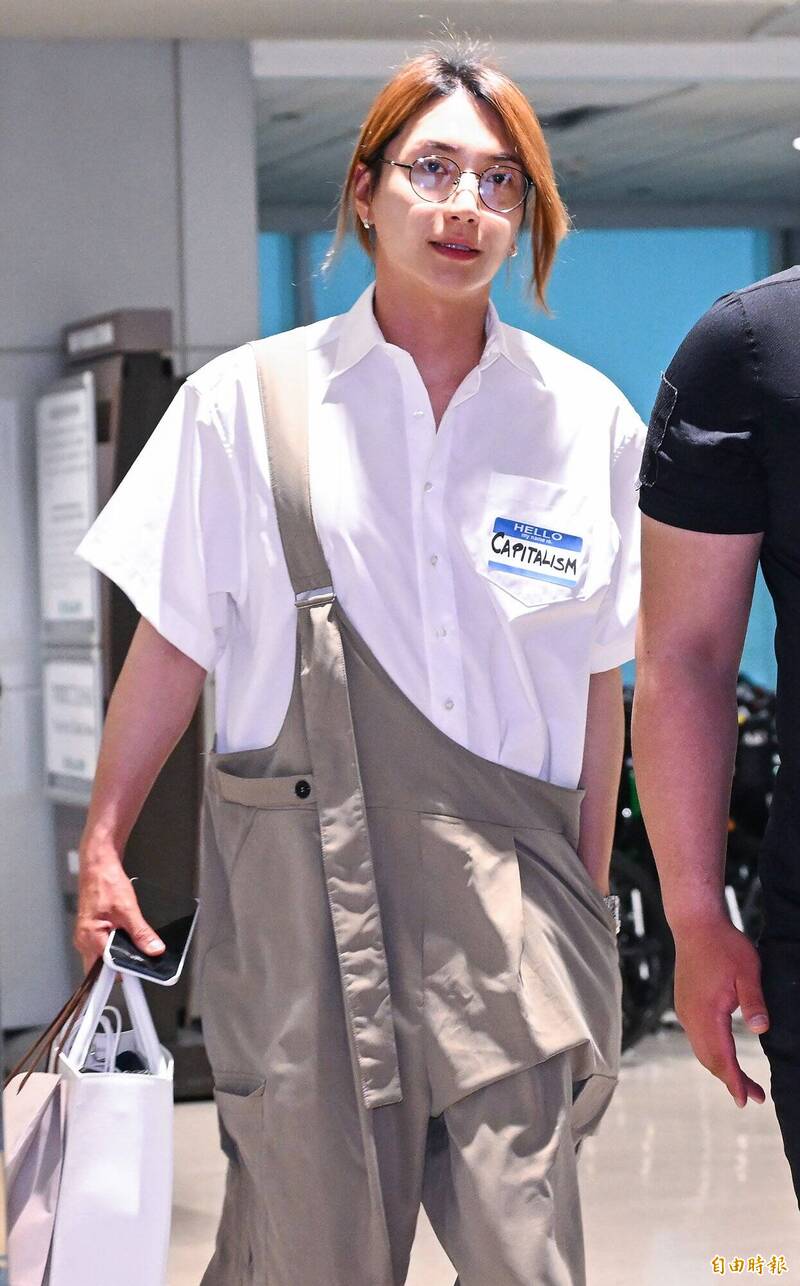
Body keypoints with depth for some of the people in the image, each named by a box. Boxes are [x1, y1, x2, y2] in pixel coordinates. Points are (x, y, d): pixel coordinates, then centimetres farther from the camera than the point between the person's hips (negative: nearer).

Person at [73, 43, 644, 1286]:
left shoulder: (589, 421, 8)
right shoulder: (245, 403, 4)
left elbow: (598, 682, 12)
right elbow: (175, 641, 9)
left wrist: (590, 897, 12)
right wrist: (102, 846, 7)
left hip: (506, 894, 1)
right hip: (300, 881, -1)